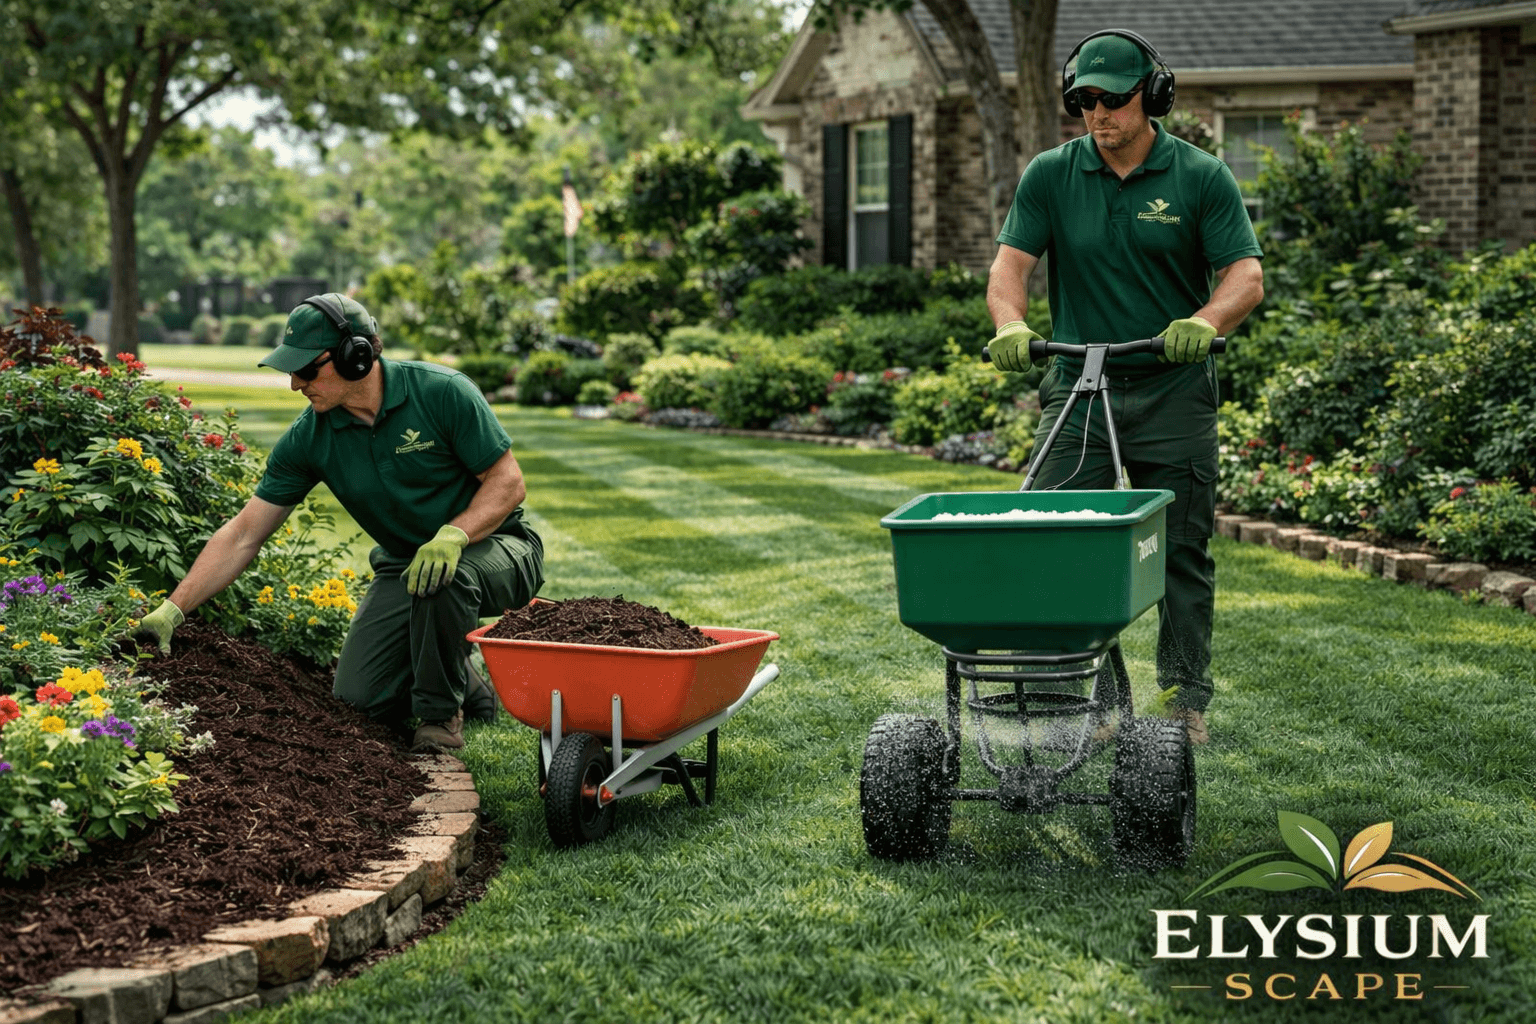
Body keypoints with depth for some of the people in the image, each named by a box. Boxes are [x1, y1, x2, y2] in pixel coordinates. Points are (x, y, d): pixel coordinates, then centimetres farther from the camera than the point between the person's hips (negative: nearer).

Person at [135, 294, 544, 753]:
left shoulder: (442, 393, -21)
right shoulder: (309, 438, -10)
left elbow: (508, 482, -17)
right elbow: (242, 535, -7)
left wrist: (453, 535, -35)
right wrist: (172, 610, -12)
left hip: (493, 544, -4)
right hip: (402, 564, 4)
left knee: (445, 576, -39)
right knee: (359, 697, -11)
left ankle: (441, 713, -13)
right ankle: (465, 683, 19)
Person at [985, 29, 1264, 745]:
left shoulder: (1201, 177, -1)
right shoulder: (1050, 176, 4)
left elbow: (1246, 273, -8)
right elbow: (1010, 263, -2)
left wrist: (1206, 320, -29)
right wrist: (1011, 324, -23)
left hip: (1173, 391, -1)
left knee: (1182, 552, 4)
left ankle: (1185, 700, 14)